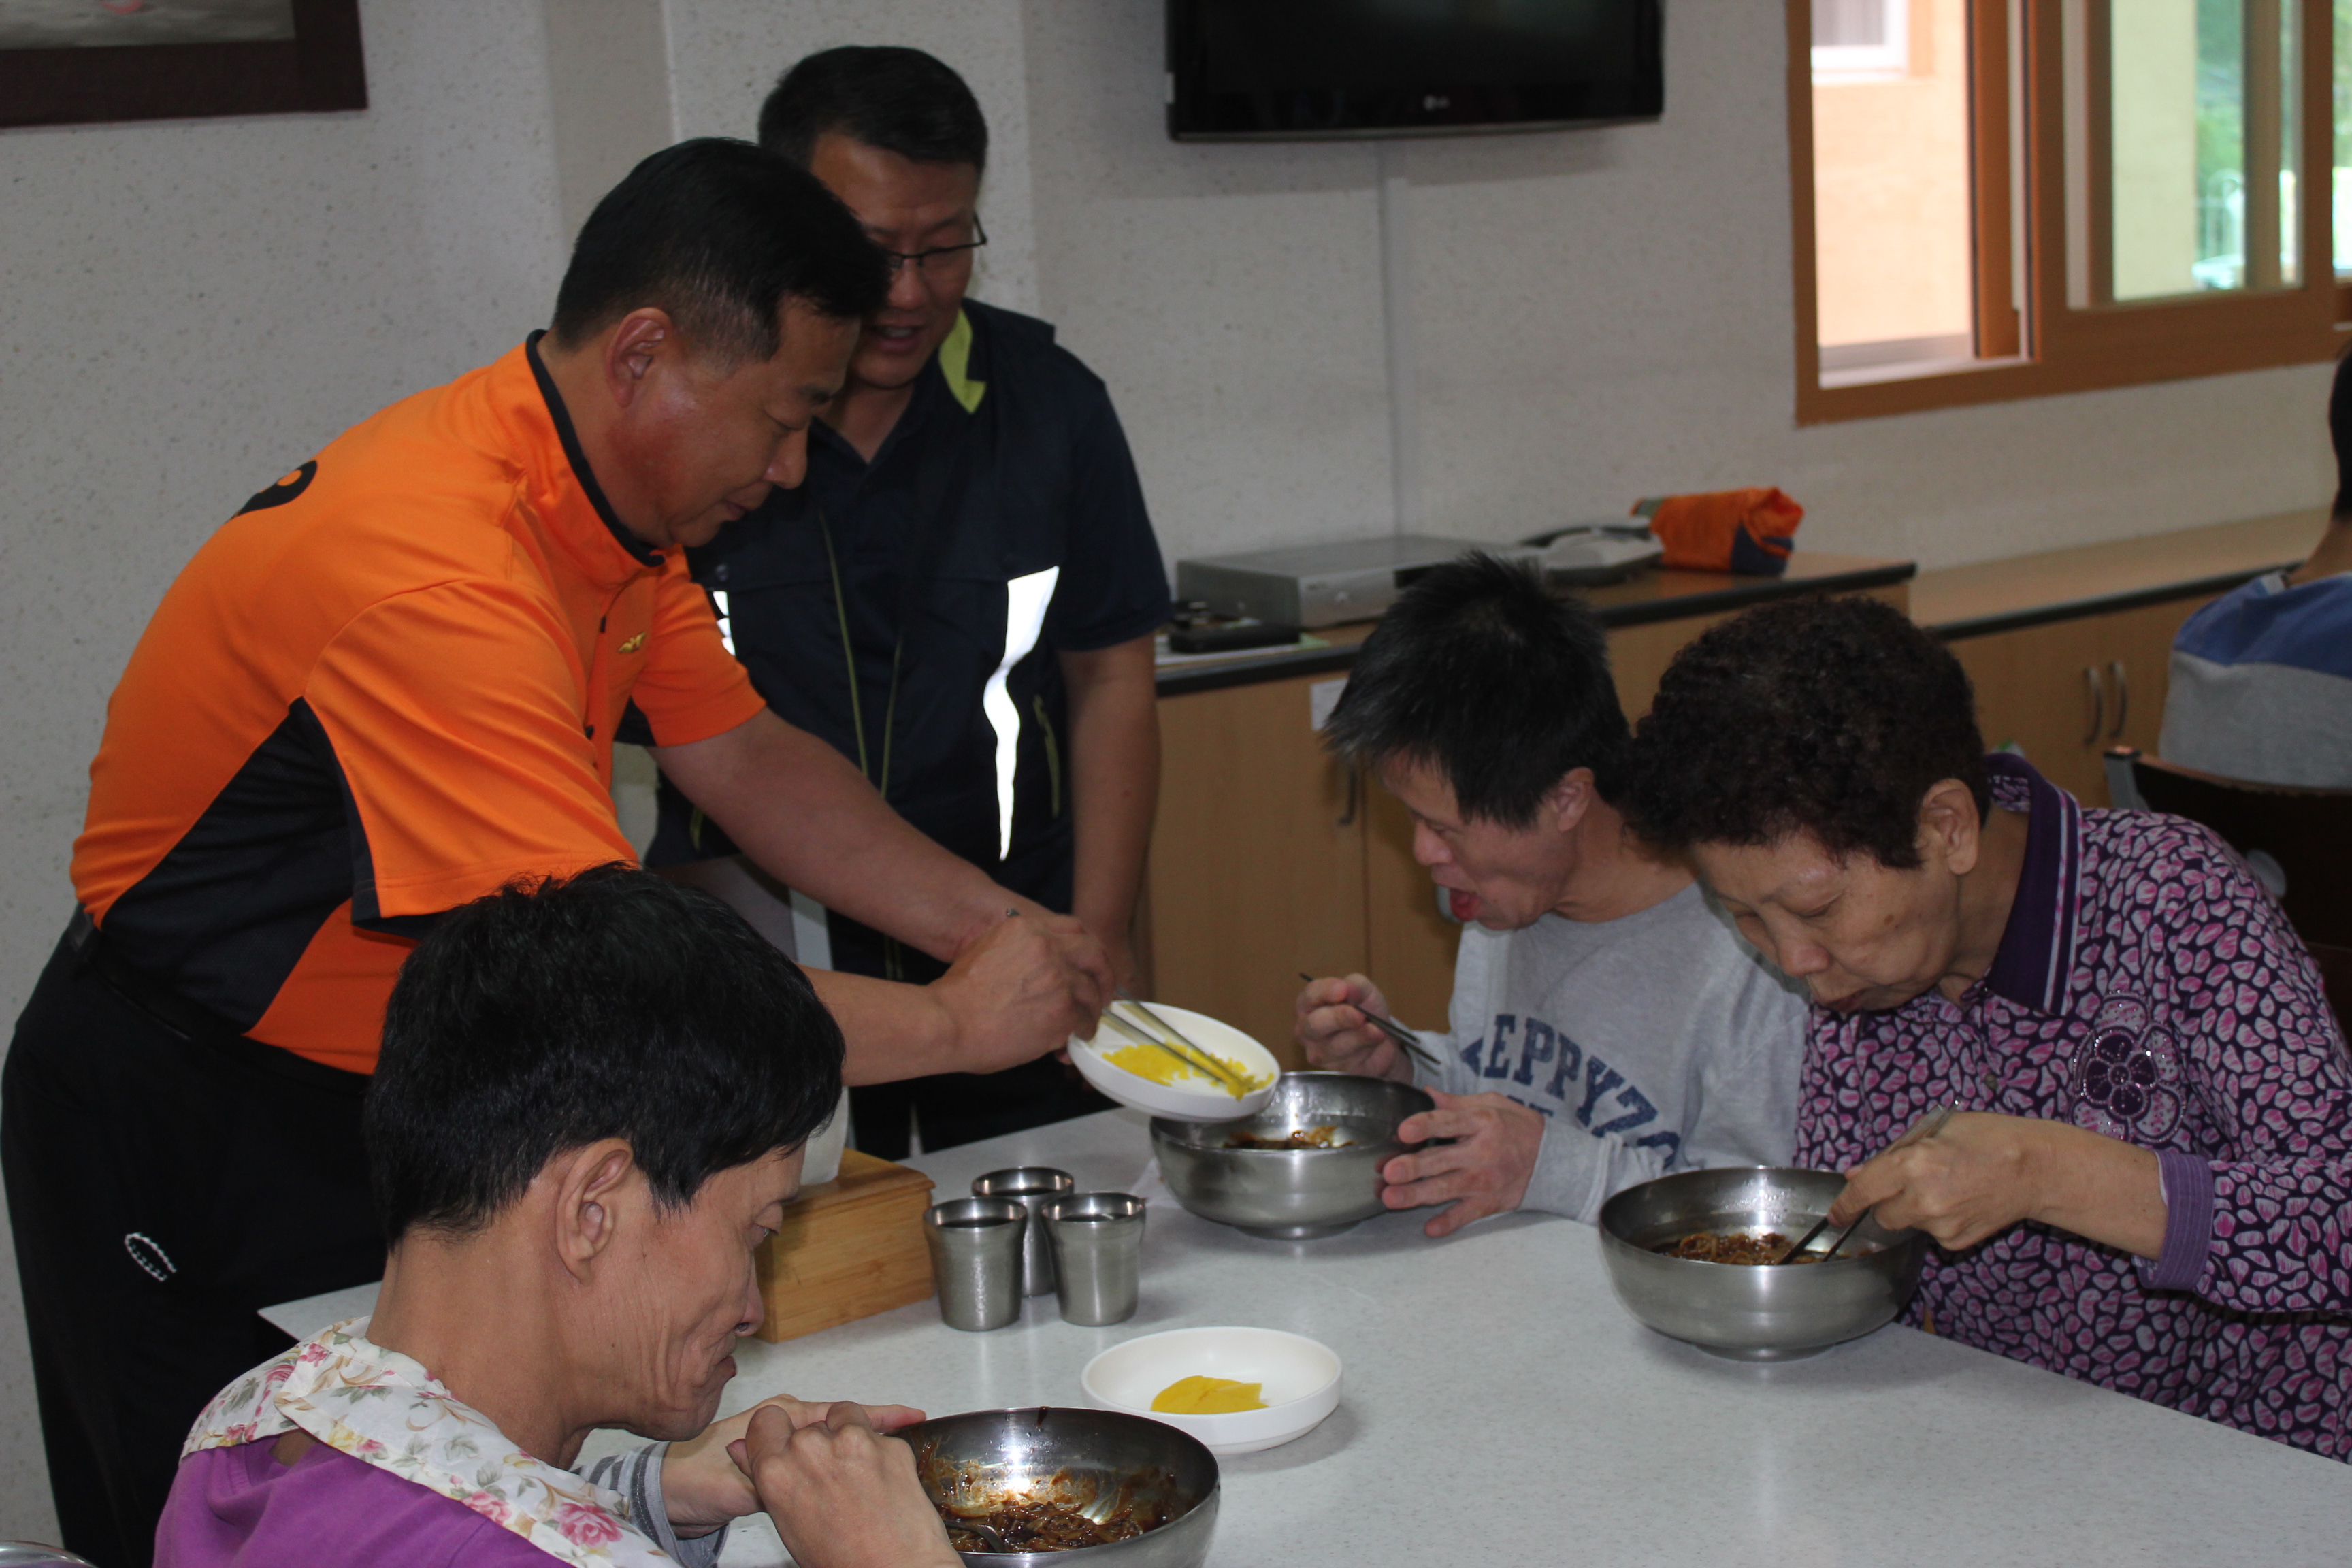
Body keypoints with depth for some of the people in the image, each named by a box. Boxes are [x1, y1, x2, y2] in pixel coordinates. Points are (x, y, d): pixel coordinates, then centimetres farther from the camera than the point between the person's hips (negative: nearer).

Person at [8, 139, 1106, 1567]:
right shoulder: (433, 571, -33)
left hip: (406, 1108, 9)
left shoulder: (610, 493, -2)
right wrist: (953, 1024, -25)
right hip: (197, 1141, -8)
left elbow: (751, 759, 6)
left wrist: (1002, 927, -6)